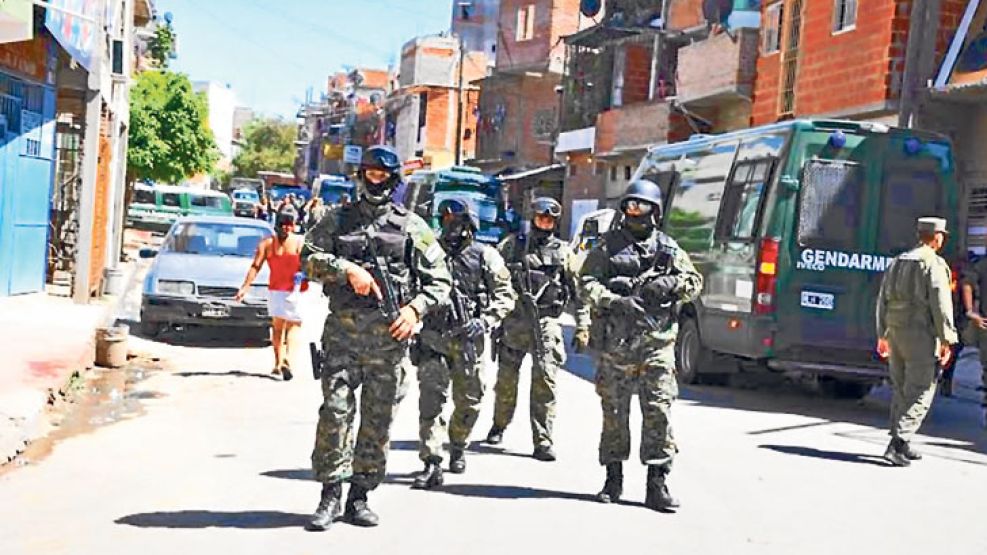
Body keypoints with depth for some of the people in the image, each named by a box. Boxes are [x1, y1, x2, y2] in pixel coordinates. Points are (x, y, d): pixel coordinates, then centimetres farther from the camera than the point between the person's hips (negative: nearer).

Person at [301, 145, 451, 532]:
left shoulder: (412, 227, 9)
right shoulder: (337, 220, 11)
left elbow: (439, 280, 9)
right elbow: (310, 258, 0)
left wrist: (415, 309, -7)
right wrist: (348, 269, -14)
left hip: (389, 336, 1)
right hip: (343, 331, -1)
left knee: (378, 419, 5)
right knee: (335, 410, -8)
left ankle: (360, 496, 14)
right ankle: (330, 494, 0)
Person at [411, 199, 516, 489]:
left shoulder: (486, 256, 1)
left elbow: (505, 296, 0)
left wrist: (485, 322, -13)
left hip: (468, 339, -1)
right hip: (433, 337, 1)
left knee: (468, 402, 11)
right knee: (431, 398, -10)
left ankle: (458, 447, 37)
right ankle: (432, 464, -10)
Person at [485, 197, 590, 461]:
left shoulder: (564, 253, 9)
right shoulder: (512, 245, 9)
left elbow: (579, 290, 11)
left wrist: (583, 326, 6)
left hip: (547, 323, -1)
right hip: (513, 321, 1)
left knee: (545, 382, -9)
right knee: (506, 379, 11)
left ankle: (543, 442, -7)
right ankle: (499, 425, 33)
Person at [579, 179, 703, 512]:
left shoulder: (668, 248, 12)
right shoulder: (608, 245, 7)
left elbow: (695, 282, 13)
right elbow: (588, 283, -2)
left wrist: (670, 284, -8)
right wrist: (614, 302, -20)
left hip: (656, 343, 1)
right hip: (616, 344, 0)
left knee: (659, 411, -5)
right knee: (614, 412, 7)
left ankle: (657, 483, 0)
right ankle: (613, 479, 19)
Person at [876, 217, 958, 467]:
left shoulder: (898, 261, 14)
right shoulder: (934, 263, -9)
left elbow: (883, 299, 15)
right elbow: (941, 304, -14)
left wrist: (882, 334, 20)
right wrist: (947, 340, -11)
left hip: (895, 330, 7)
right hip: (920, 333, -7)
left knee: (901, 390, 14)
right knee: (920, 393, -4)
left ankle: (902, 445, 19)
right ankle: (897, 444, -14)